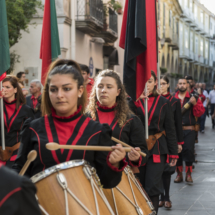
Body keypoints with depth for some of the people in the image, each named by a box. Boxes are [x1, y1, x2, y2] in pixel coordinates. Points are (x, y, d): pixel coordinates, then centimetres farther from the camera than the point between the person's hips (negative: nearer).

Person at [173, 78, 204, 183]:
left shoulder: (193, 97, 5)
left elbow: (200, 113, -2)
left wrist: (195, 103, -17)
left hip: (189, 130, -1)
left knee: (189, 151, -6)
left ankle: (188, 174, 7)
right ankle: (179, 174, 16)